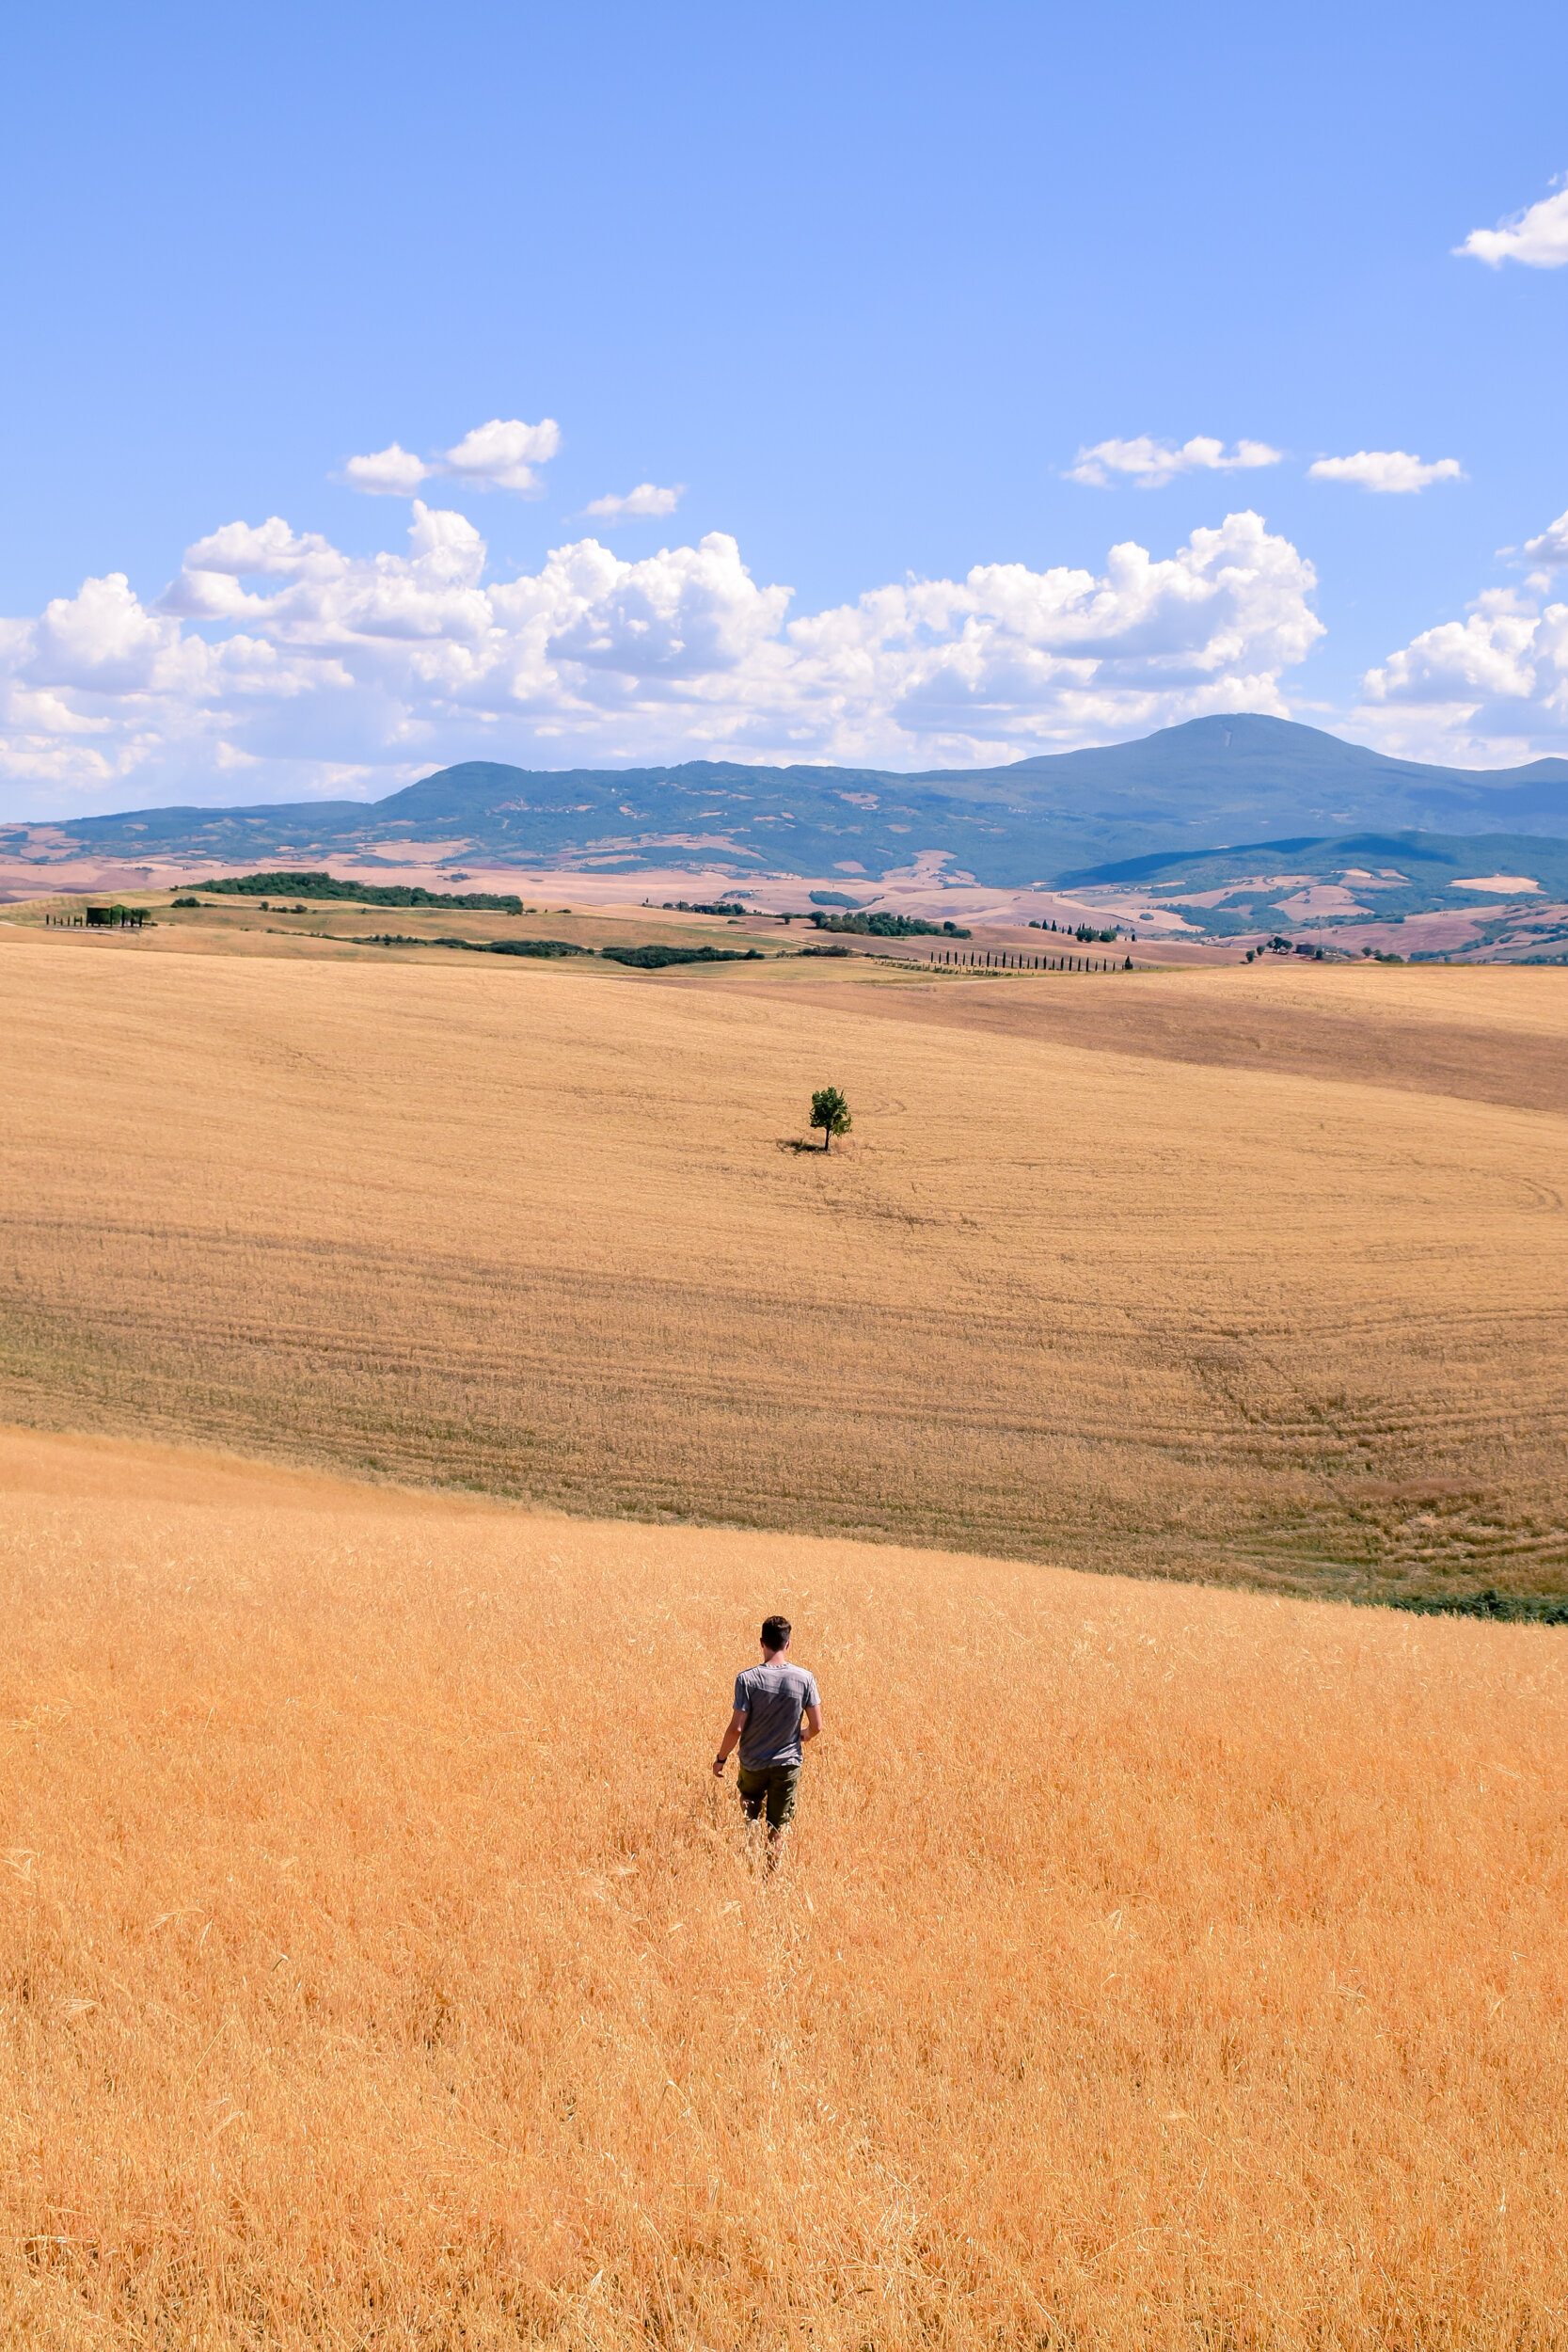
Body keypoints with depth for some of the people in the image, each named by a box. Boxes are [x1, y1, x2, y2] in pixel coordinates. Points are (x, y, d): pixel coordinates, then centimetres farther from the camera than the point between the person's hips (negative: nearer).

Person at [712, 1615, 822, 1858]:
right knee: (778, 1829, 11)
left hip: (752, 1763, -1)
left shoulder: (747, 1679, -15)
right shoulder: (805, 1679, -10)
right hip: (788, 1763, 1)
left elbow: (736, 1729, -16)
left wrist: (721, 1759, 0)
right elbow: (816, 1726, -5)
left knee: (750, 1808, 28)